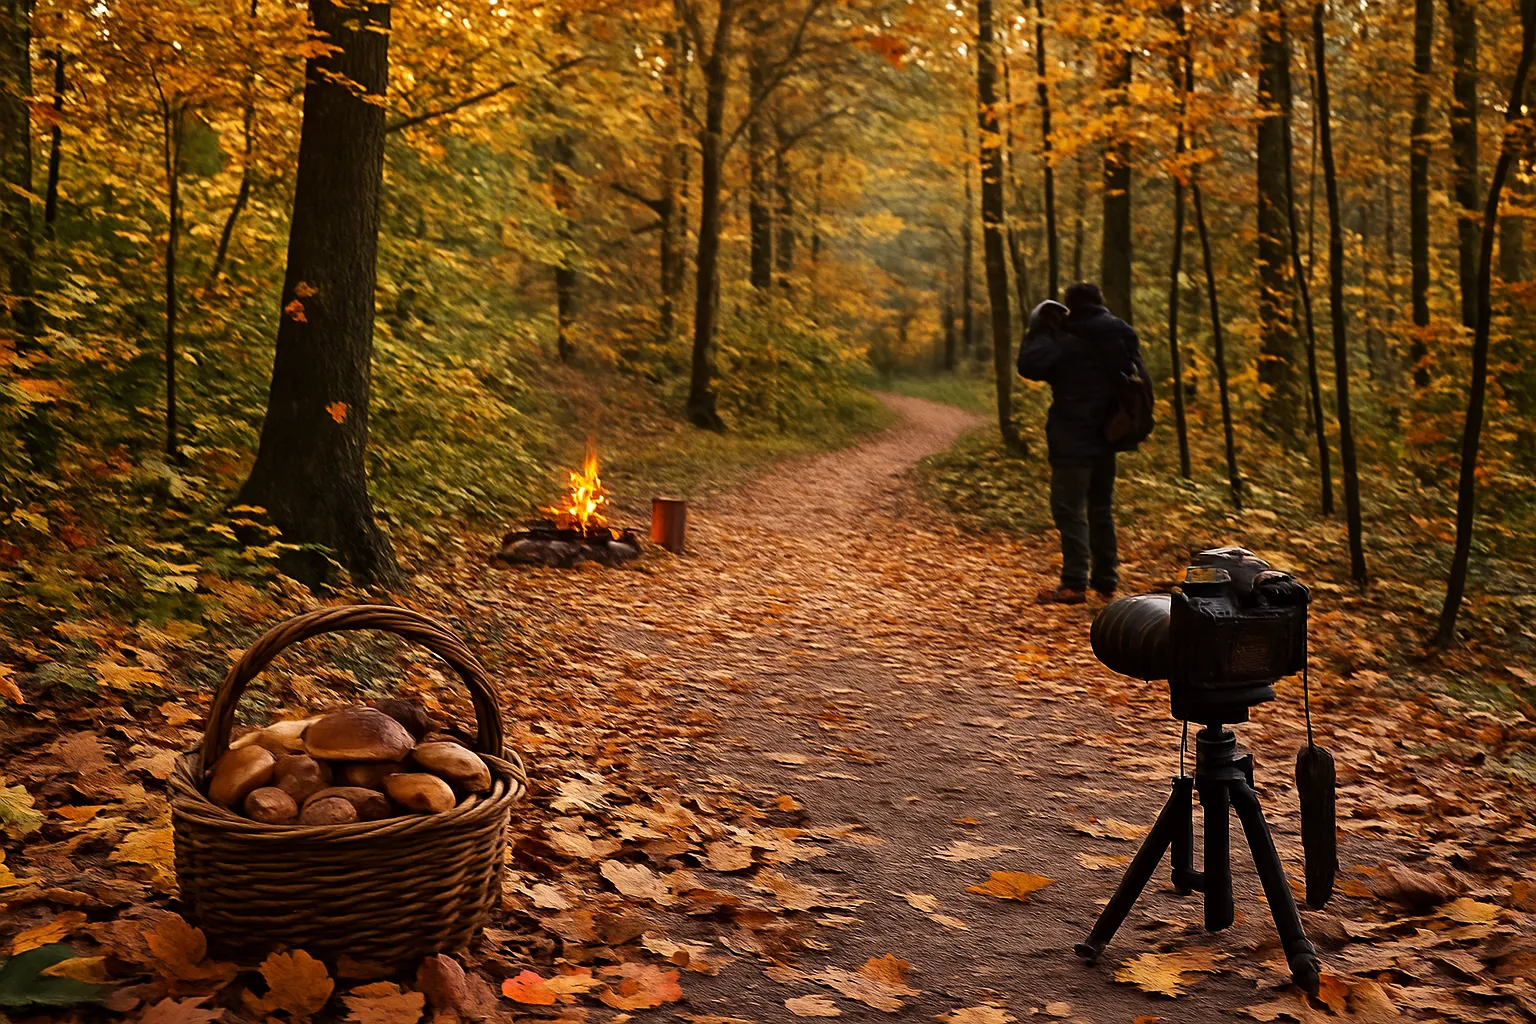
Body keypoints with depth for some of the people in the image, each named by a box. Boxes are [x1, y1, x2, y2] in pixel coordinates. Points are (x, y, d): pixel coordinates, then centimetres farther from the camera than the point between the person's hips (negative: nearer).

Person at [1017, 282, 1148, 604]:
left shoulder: (1069, 343, -15)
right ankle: (1106, 577, 23)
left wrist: (1041, 331, -11)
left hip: (1074, 440, -8)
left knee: (1069, 509, -6)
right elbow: (1139, 381, 17)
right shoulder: (1123, 339, 8)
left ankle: (1075, 584, -9)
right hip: (1106, 437, 8)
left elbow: (1030, 365, -24)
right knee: (1101, 508, 17)